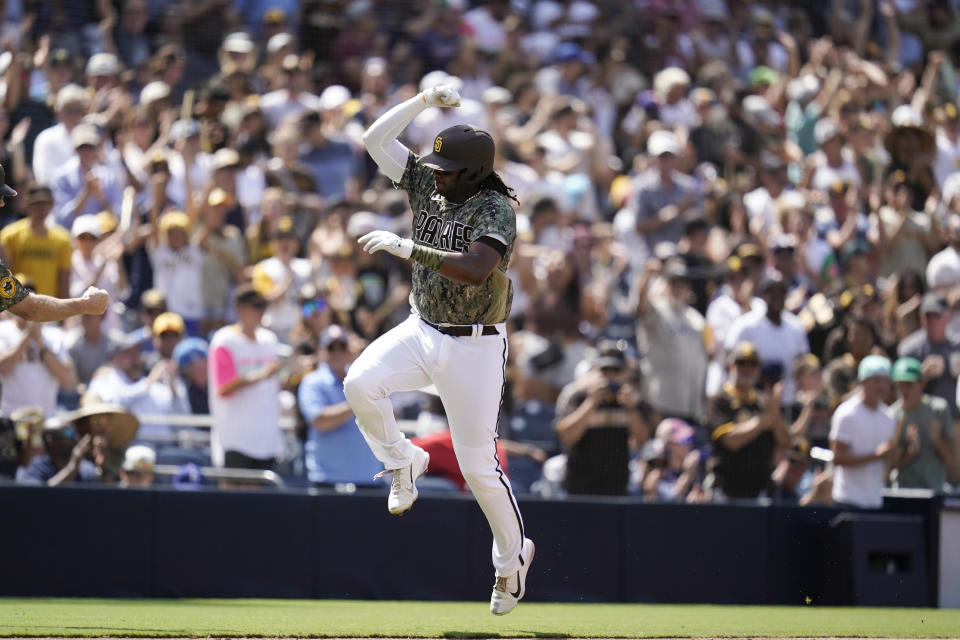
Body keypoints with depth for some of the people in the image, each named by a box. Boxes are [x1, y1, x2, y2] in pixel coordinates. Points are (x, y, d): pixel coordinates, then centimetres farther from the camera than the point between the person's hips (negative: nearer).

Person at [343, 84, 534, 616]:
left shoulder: (496, 210, -18)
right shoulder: (427, 185, 3)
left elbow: (474, 269, -34)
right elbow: (376, 139, 3)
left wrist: (406, 248, -33)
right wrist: (426, 100, -5)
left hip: (475, 347, -6)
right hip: (421, 331, 6)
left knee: (478, 465, -2)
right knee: (360, 383, -23)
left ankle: (513, 555, 21)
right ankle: (402, 462, 4)